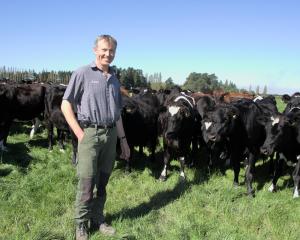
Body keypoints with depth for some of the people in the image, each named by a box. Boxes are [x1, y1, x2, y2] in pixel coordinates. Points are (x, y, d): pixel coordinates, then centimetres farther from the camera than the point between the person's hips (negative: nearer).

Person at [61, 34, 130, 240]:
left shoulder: (114, 79, 15)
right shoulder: (83, 74, -2)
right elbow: (66, 105, -4)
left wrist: (123, 140, 16)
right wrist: (80, 134, -10)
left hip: (111, 134, 5)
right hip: (89, 133, -5)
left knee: (103, 182, 13)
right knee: (86, 182, -1)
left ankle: (97, 219, 28)